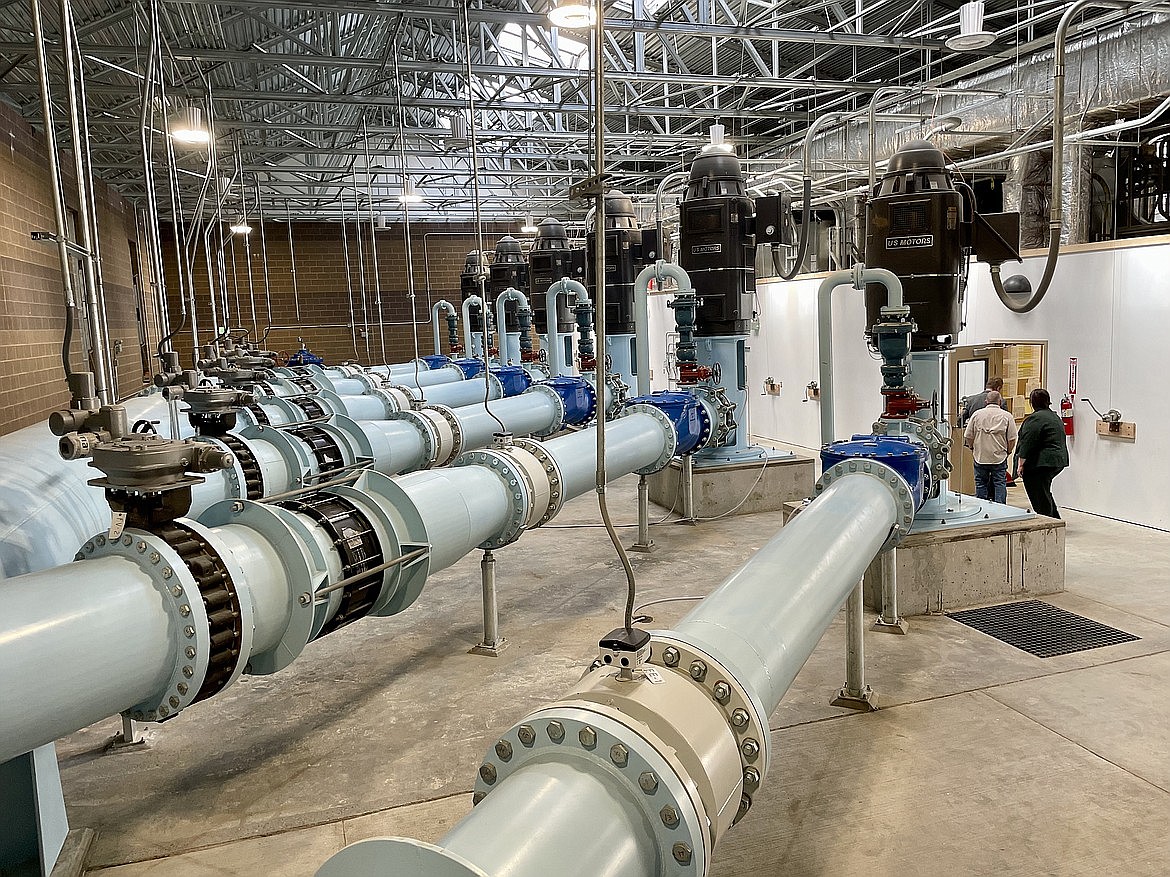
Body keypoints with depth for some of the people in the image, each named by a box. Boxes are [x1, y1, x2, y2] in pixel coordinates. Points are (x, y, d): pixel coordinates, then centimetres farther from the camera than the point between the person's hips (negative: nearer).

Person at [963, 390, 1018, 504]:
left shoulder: (977, 414, 0)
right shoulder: (1007, 416, -3)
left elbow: (968, 436, 1)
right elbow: (1012, 439, -4)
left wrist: (973, 449, 17)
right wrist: (1007, 452, 12)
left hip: (980, 457, 1)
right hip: (999, 457, -1)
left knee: (980, 484, 9)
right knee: (1000, 484, 5)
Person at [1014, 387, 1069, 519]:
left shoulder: (1035, 418, -15)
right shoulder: (1054, 416, 16)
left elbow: (1027, 443, -20)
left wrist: (1021, 464, -17)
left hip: (1041, 463, -10)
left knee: (1040, 497, -4)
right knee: (1044, 492, 21)